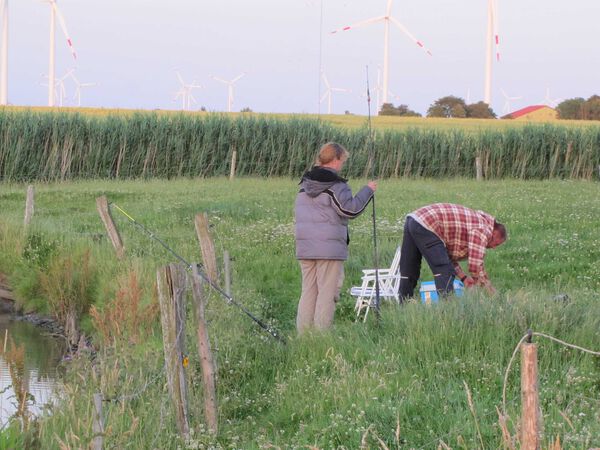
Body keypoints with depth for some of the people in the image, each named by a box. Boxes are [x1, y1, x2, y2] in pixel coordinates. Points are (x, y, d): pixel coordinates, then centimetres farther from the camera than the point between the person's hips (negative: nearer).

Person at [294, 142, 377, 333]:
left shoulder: (305, 183, 13)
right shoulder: (336, 185, -10)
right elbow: (350, 209, -14)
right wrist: (367, 190, -5)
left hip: (304, 246, 7)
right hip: (330, 248, -7)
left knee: (308, 292, 11)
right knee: (327, 293, -1)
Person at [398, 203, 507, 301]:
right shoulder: (483, 229, -2)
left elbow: (450, 254, 28)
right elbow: (475, 263, -10)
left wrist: (463, 277, 19)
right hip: (425, 226, -10)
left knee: (408, 273, 14)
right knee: (445, 272, -8)